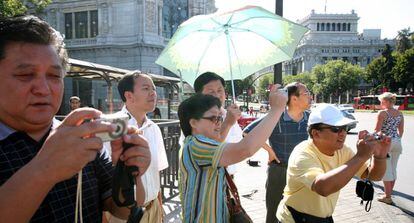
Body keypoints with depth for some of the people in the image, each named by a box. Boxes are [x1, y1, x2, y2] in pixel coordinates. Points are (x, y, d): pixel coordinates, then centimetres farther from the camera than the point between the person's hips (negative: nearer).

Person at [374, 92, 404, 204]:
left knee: (386, 170, 1)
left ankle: (387, 197, 7)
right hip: (397, 143, 7)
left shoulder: (382, 113, -12)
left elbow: (377, 130, -13)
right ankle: (389, 192, 28)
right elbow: (401, 131, 13)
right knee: (393, 169, 15)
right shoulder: (400, 114, 8)